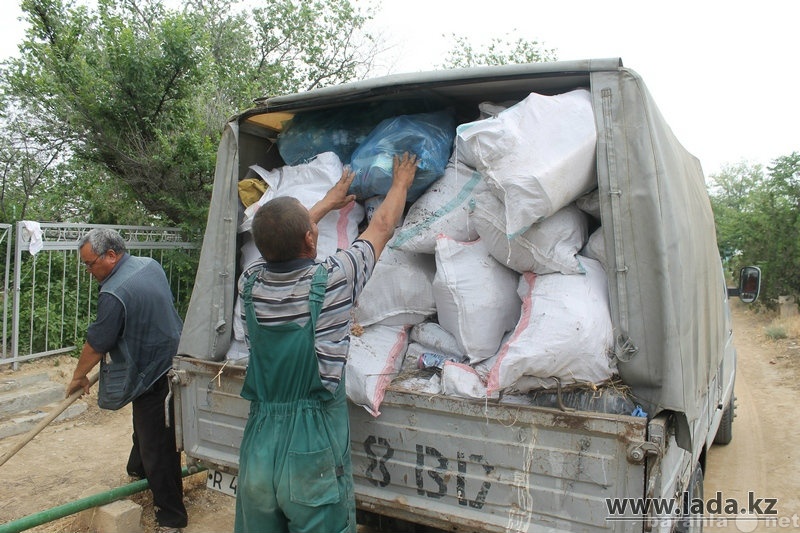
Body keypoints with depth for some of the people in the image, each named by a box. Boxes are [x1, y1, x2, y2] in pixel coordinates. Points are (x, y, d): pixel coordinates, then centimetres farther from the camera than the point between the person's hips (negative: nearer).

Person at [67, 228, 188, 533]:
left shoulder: (115, 294, -26)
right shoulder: (150, 265, 2)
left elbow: (96, 343, -15)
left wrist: (79, 376, 3)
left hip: (153, 376, -10)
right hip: (171, 357, 10)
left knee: (157, 445, -1)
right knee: (144, 425, 30)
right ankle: (138, 469, 53)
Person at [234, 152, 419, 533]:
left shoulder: (250, 284, -4)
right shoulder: (332, 280, -15)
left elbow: (279, 241, 18)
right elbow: (382, 227, 2)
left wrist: (328, 202, 32)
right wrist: (401, 183, 21)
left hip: (258, 448, 5)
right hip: (314, 454, -4)